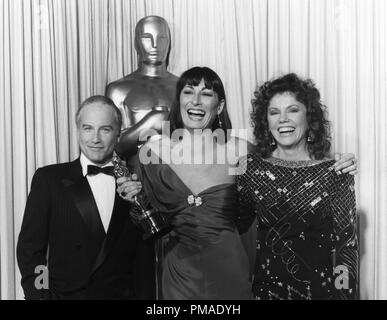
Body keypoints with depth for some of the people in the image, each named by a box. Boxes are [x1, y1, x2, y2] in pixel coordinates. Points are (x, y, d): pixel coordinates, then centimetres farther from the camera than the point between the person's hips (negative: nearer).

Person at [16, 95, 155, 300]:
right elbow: (29, 248, -5)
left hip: (123, 294, 1)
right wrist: (40, 295, -14)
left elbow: (144, 258, 1)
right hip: (67, 294, -1)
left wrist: (144, 295, -5)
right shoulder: (49, 179, -4)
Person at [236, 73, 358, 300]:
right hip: (267, 285, 2)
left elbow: (347, 244, -7)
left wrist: (344, 293, -11)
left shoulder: (335, 172, -10)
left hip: (320, 287, -1)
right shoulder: (251, 167, -6)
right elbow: (237, 225, 3)